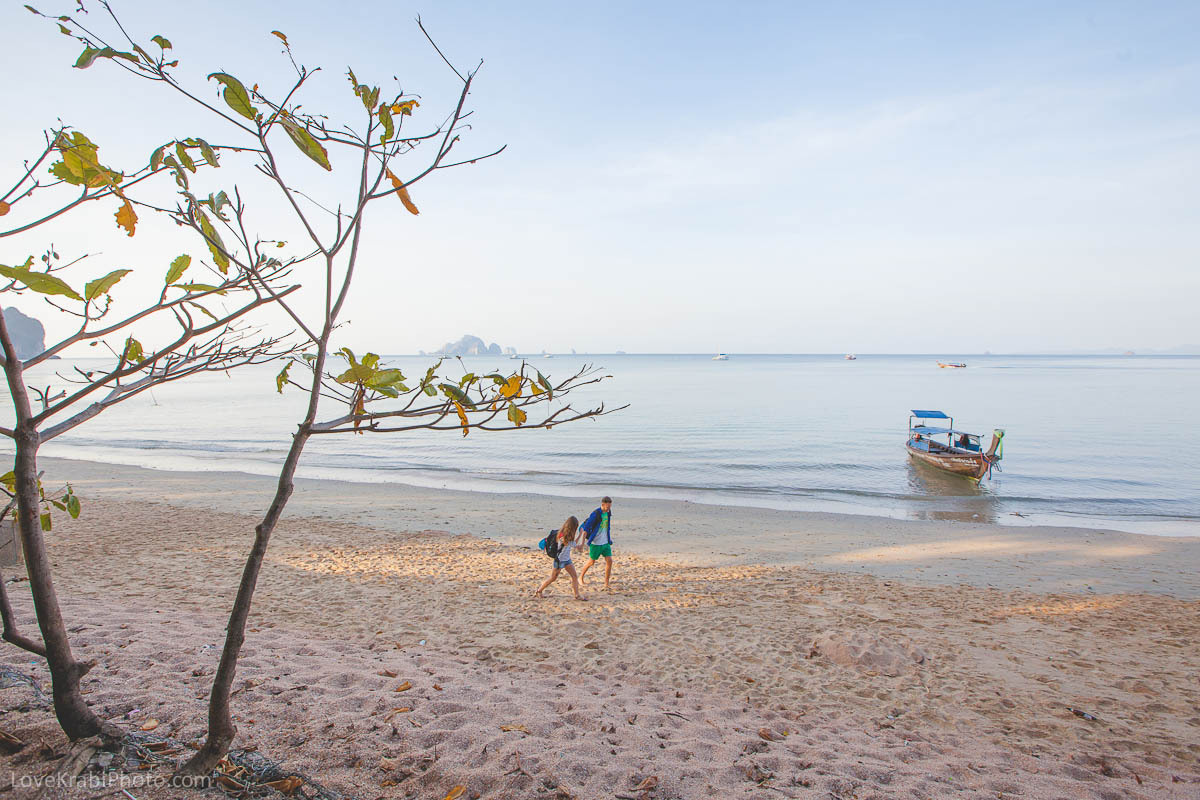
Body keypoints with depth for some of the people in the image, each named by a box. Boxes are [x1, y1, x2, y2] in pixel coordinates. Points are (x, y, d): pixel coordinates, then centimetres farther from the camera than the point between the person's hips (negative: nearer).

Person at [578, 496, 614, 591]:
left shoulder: (608, 513, 1)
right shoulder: (595, 514, -21)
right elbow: (585, 528, -23)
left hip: (605, 542, 5)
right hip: (595, 543, -5)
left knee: (609, 561, -5)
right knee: (591, 562, 10)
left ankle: (606, 585, 4)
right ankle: (581, 577, 36)